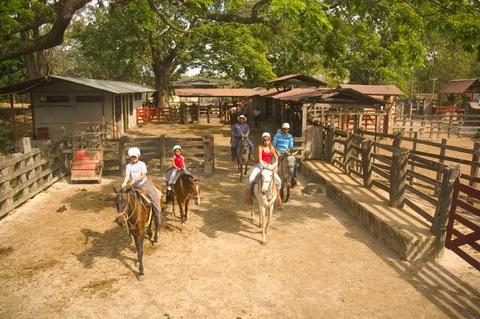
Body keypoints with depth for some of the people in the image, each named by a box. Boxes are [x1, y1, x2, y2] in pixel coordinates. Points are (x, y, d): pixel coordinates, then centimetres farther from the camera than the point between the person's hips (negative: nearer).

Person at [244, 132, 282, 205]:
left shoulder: (272, 148, 3)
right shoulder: (260, 147, -8)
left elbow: (276, 159, 11)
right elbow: (260, 160, -15)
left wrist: (275, 167, -4)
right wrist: (266, 166, -23)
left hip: (269, 165, 3)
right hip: (260, 165, -3)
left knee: (278, 180, -6)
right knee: (250, 179, -25)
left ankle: (278, 196, 17)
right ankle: (248, 195, -6)